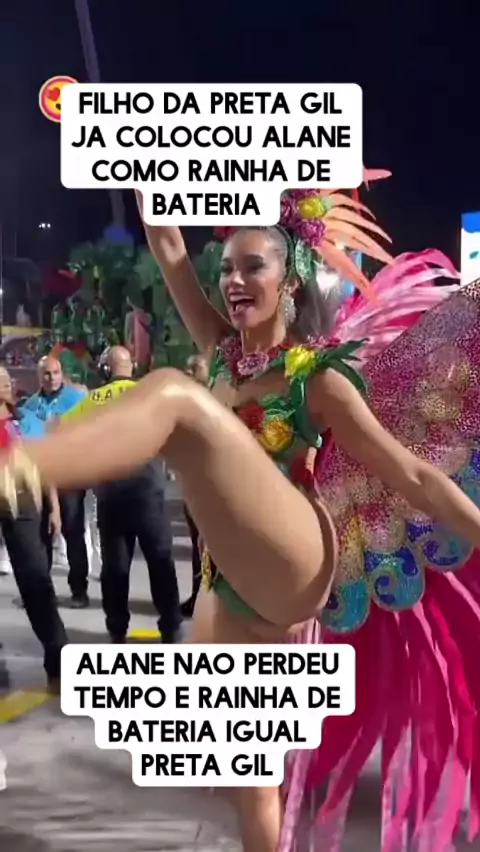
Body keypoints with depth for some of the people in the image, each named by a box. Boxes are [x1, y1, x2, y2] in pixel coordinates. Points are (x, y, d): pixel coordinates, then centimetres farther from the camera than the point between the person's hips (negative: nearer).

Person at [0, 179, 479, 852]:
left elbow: (414, 475, -3)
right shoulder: (226, 354, 16)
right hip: (231, 590, 8)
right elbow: (171, 257, 13)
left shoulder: (319, 375, -2)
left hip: (291, 568, -8)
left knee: (175, 395, -27)